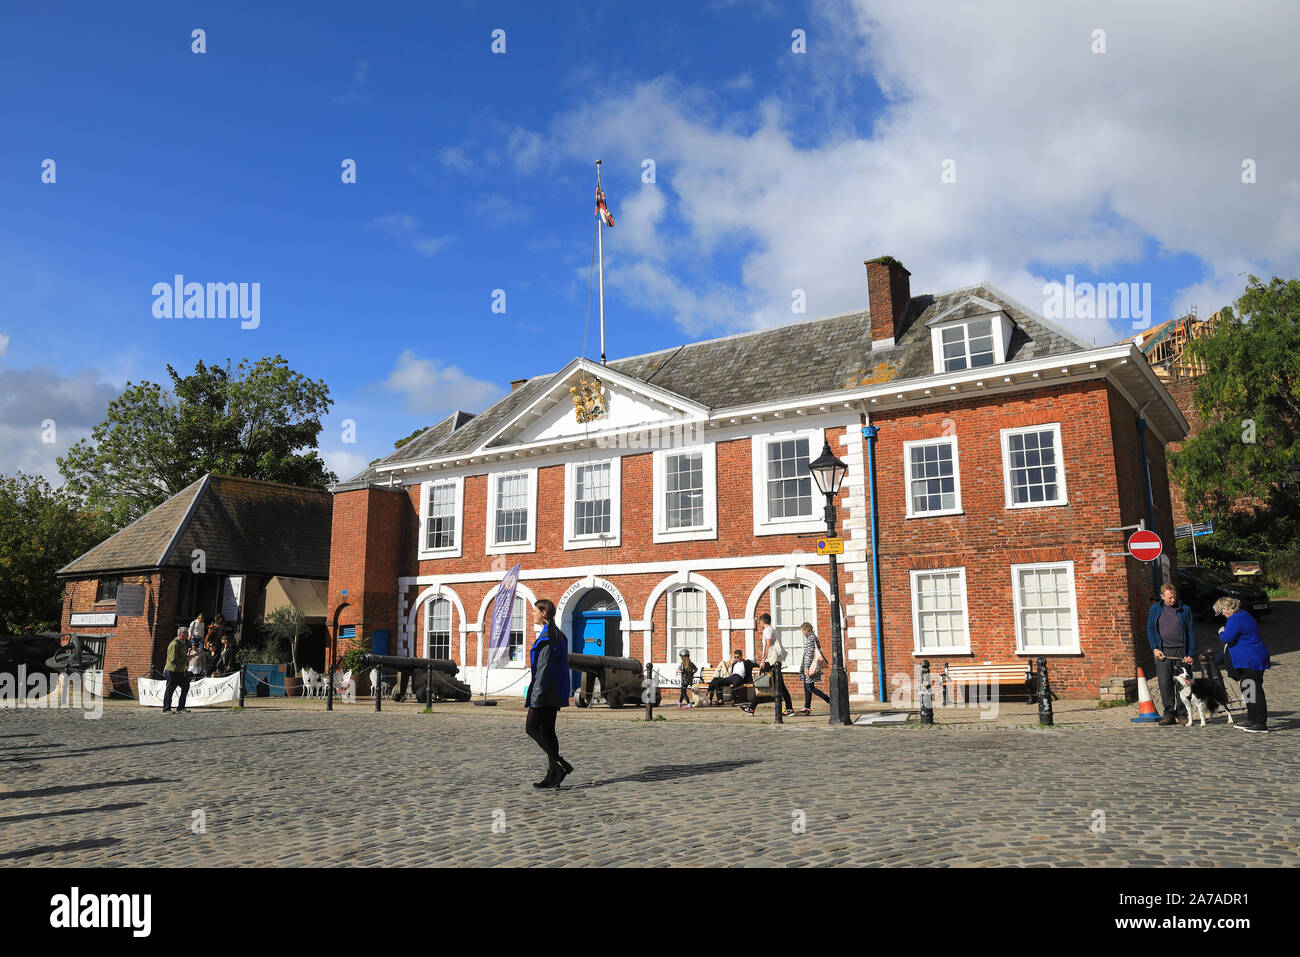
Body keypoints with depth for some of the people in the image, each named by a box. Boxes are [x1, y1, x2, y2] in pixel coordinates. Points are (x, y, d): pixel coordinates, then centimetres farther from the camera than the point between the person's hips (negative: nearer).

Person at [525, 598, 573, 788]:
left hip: (545, 690, -10)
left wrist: (537, 692, -22)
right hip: (554, 692, 10)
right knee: (548, 730, 10)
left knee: (532, 727, -5)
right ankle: (553, 776, 9)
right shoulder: (558, 635, 16)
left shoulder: (547, 635, -14)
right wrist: (560, 697, 23)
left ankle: (558, 763, -10)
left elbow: (545, 665, -21)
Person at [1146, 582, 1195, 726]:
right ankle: (1169, 714, 0)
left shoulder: (1184, 610, 6)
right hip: (1163, 652, 1)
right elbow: (1150, 630, 10)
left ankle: (1182, 714, 9)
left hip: (1181, 651, -1)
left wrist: (1190, 654, -2)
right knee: (1164, 683, -5)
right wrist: (1155, 649, -3)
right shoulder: (1155, 610, 9)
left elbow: (1191, 633, 5)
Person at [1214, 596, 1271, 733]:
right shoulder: (1243, 614, 17)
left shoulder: (1235, 619, -18)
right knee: (1248, 690, 17)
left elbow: (1227, 638, -24)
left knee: (1254, 691, -9)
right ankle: (1252, 721, 24)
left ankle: (1261, 724, -7)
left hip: (1251, 661, -11)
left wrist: (1221, 632, -4)